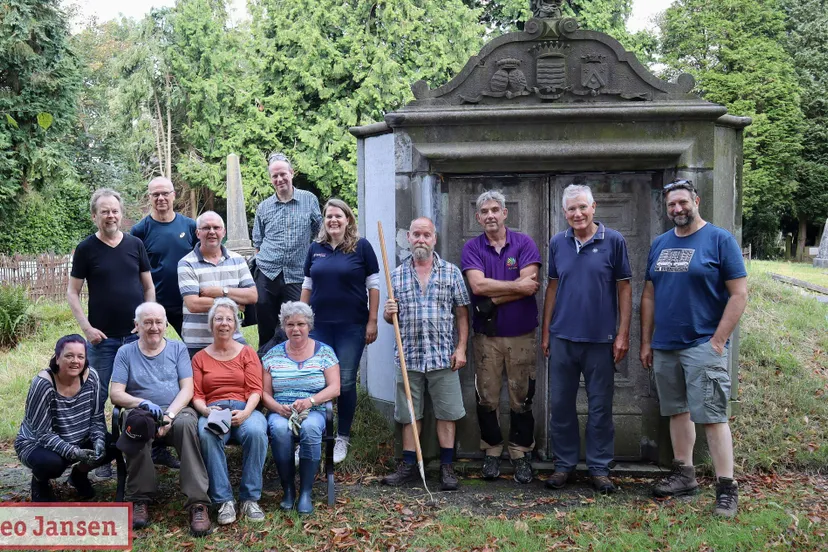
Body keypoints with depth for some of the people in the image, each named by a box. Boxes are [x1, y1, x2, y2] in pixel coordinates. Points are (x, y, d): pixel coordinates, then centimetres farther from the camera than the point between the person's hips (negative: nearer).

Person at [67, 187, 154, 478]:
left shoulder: (135, 244, 5)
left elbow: (148, 286, 9)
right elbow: (72, 293, 1)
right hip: (102, 338, -2)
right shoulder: (86, 249, -1)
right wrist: (87, 327, -11)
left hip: (137, 335, 2)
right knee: (99, 396, 2)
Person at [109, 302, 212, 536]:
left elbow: (187, 389, 2)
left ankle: (198, 503, -37)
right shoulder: (125, 353, 12)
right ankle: (140, 499, -24)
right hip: (140, 413, 0)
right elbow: (116, 394, 2)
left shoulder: (178, 348, 13)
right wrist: (143, 403, -18)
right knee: (138, 422, -37)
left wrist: (169, 415, -16)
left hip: (176, 411, 0)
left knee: (186, 423, -36)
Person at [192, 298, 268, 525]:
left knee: (256, 431, -36)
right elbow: (196, 396, 8)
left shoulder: (247, 352, 13)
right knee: (207, 435, -36)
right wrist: (207, 411, -15)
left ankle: (250, 499, -24)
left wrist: (246, 412, -17)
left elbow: (255, 389, 3)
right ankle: (224, 501, -29)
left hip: (245, 409, 0)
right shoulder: (200, 357, 15)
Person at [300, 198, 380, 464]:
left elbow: (373, 285, -1)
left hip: (351, 326, -3)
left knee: (346, 382, 0)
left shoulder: (361, 246, -2)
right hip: (319, 325, 3)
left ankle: (342, 439, 14)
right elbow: (307, 285, 15)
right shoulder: (316, 248, 9)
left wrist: (372, 321, -6)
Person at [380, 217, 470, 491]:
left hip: (443, 356, -2)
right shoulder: (397, 275, 8)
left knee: (447, 413, 2)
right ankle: (409, 465, 19)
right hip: (408, 356, 2)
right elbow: (389, 317, 14)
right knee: (409, 414, 8)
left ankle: (447, 467, 12)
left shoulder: (451, 272, 4)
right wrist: (388, 313, -10)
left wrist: (461, 348, -4)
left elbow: (462, 314, 4)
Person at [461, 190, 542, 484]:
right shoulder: (472, 247, 2)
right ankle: (492, 453, 21)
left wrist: (492, 300, -14)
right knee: (487, 399, 6)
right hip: (486, 335, 1)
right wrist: (517, 286, -14)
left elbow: (530, 285, -14)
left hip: (522, 334, -1)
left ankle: (521, 455, 19)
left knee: (522, 399, 6)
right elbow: (478, 285, -14)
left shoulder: (524, 243, -1)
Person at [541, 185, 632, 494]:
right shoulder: (557, 243, 7)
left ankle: (599, 468, 17)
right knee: (561, 405, 8)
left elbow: (624, 289, -1)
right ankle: (564, 464, 21)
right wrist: (545, 331, 9)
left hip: (601, 340, -3)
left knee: (600, 407, 6)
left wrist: (623, 334, -6)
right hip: (563, 338, 3)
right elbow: (552, 288, 12)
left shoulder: (613, 241, -2)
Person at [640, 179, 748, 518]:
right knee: (677, 411, 13)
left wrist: (718, 341, -13)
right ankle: (684, 475, 26)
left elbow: (739, 294, -8)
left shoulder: (720, 240, -5)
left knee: (712, 416, -6)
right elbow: (649, 295, 15)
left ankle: (726, 488, 2)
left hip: (703, 346, -6)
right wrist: (646, 342, 11)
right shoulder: (660, 244, 11)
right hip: (664, 347, 6)